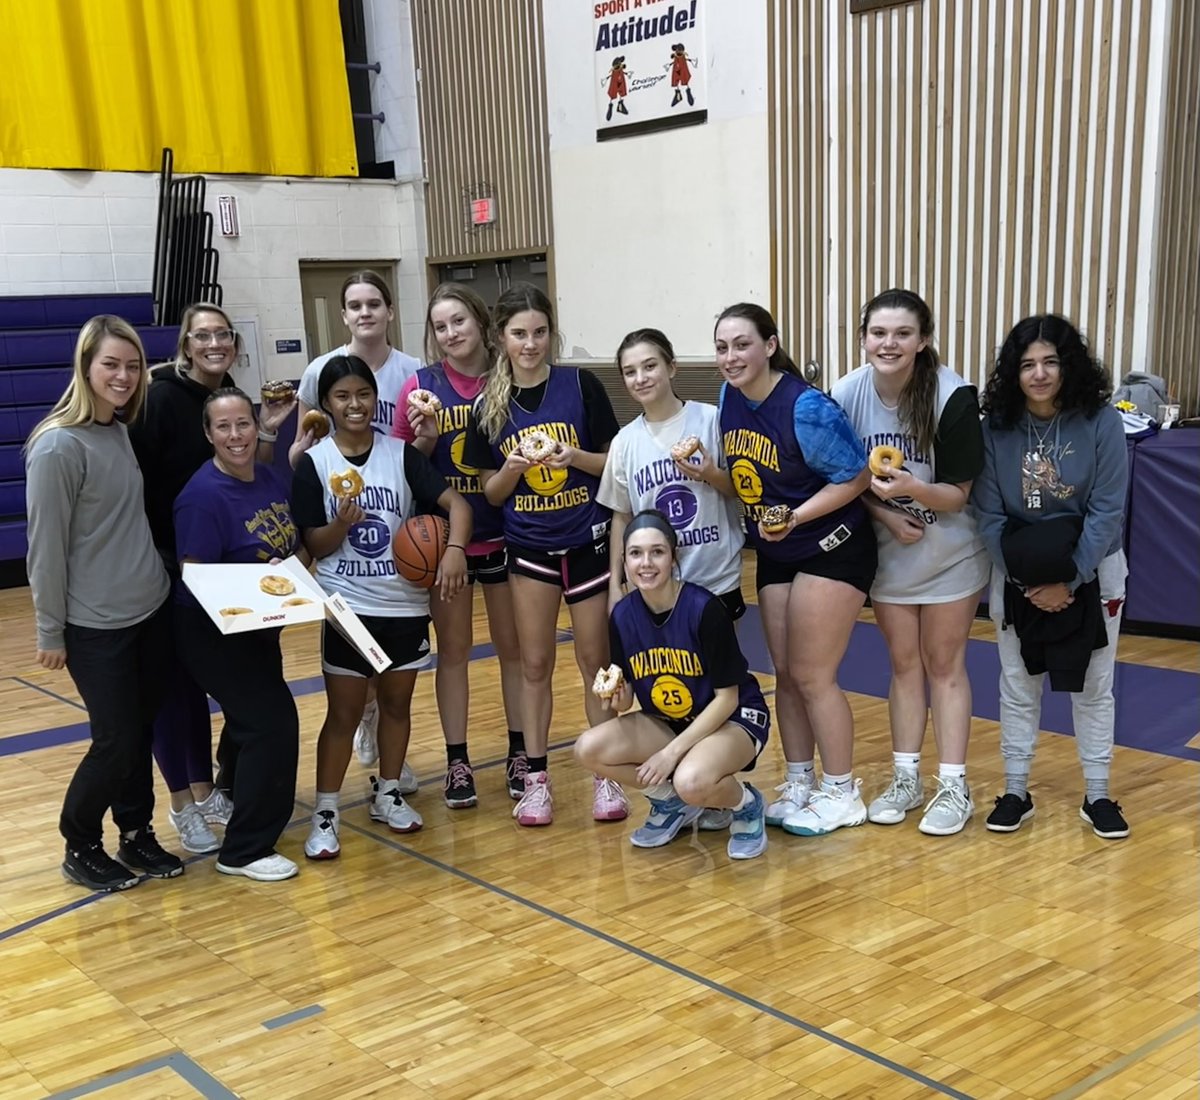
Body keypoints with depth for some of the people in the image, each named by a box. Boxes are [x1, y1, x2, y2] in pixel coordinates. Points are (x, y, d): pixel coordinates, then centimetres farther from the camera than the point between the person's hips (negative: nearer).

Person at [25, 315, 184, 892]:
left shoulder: (119, 432, 6)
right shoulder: (58, 446, -17)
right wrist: (50, 632, -11)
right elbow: (46, 547, -14)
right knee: (116, 741, 0)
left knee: (143, 731, 14)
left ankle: (137, 834, 29)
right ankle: (80, 847, 20)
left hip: (150, 610, 7)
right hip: (96, 626, -7)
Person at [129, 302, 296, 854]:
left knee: (198, 679, 16)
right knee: (172, 682, 4)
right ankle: (184, 803, 14)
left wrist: (266, 433, -7)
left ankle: (206, 790, 26)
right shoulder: (161, 398, -15)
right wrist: (153, 558, -20)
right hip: (163, 566, -6)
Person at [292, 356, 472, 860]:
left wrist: (455, 548, -27)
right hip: (347, 608, -2)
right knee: (343, 713, 2)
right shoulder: (314, 463, -6)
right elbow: (314, 546, -5)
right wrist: (342, 523, -25)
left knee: (397, 702, 15)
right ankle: (325, 812, 12)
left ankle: (387, 794, 32)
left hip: (405, 604, 3)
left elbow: (457, 502, -9)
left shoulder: (402, 454, -2)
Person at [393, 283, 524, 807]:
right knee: (452, 649, 9)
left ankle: (519, 752, 24)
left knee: (514, 646, 10)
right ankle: (457, 762, 18)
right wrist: (425, 438, -17)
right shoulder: (421, 386, -5)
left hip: (503, 535, 1)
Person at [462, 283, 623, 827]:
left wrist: (574, 457, -19)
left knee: (595, 660, 6)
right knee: (535, 663, 7)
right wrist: (512, 468, -17)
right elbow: (491, 492, 3)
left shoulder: (581, 385, -6)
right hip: (528, 549, 2)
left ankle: (607, 775, 17)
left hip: (588, 543, -1)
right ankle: (535, 778, 17)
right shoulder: (489, 404, 0)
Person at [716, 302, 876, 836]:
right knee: (786, 673, 11)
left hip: (831, 550, -7)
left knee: (812, 676, -2)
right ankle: (798, 785, 25)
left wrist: (796, 517, -26)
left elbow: (856, 476, -18)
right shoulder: (729, 398, -1)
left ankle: (840, 794, 14)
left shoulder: (806, 407, -23)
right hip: (774, 556, 7)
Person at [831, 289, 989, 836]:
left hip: (949, 553, -3)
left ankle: (954, 786, 14)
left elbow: (958, 494, -19)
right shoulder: (845, 396, -14)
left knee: (943, 665, 4)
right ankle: (906, 779, 23)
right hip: (888, 552, 3)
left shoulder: (953, 396, -23)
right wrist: (884, 514, -18)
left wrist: (912, 489, -38)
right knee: (903, 664, 12)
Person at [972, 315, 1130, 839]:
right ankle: (1015, 792, 20)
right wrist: (1026, 581, -15)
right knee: (1018, 685, 8)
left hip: (1092, 571, -1)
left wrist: (1068, 581, -18)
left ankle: (1097, 795, 22)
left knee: (1092, 686, 9)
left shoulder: (1101, 421, -15)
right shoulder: (995, 427, -10)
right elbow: (989, 514, -8)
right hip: (1016, 575, 1)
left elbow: (1107, 512, -14)